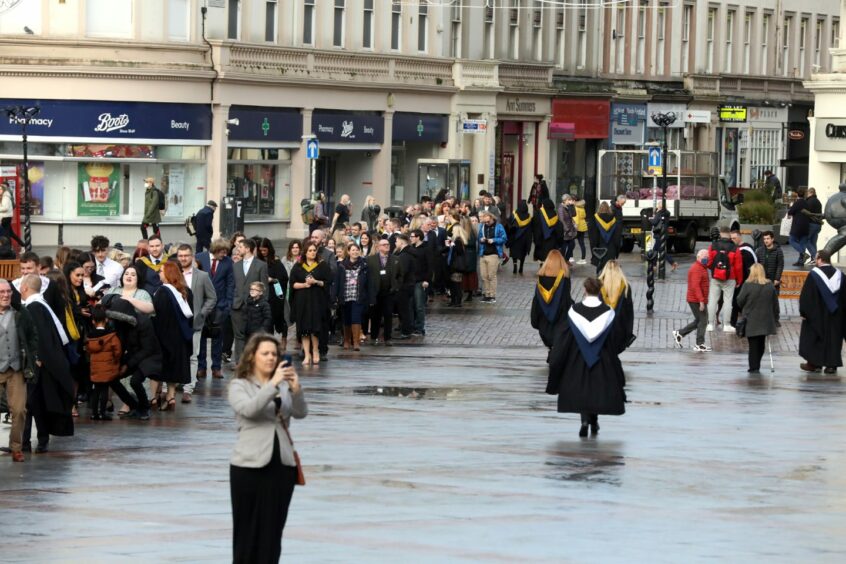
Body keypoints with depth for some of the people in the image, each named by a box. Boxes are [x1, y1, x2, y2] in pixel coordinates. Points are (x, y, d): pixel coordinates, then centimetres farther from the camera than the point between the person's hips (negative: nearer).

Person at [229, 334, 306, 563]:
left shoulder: (283, 385, 8)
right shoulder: (239, 385, -1)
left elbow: (301, 413, -3)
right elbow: (249, 409, -20)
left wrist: (296, 389, -21)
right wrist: (273, 385, -27)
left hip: (283, 465, 3)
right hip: (250, 465, -3)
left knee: (273, 529, 5)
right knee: (247, 528, 3)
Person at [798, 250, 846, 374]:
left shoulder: (813, 275, -14)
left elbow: (806, 296, -13)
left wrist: (803, 312, -6)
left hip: (817, 315, -4)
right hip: (835, 315, 4)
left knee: (813, 338, 8)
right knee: (833, 337, 10)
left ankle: (814, 363, 11)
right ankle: (832, 365, 8)